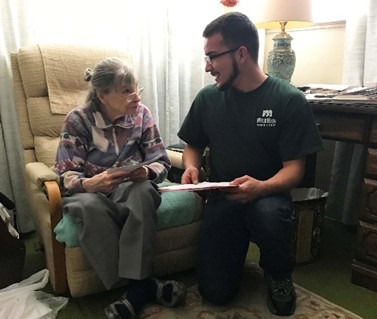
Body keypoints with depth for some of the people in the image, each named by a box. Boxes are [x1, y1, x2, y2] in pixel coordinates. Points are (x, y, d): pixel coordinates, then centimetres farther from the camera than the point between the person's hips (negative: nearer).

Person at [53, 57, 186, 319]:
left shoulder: (141, 113, -3)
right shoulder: (78, 120, -9)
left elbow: (161, 162, -2)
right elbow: (66, 175, -11)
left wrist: (147, 172, -27)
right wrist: (91, 184, -35)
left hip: (132, 187, 1)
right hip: (89, 191, -1)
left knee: (144, 191, -35)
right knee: (90, 207, -37)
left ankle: (137, 286, -29)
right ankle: (144, 285, -27)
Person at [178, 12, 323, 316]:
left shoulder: (289, 100, -11)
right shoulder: (208, 98, 0)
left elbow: (294, 167, -12)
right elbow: (194, 146, 14)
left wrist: (262, 187, -33)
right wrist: (191, 167, -10)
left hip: (268, 194, -2)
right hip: (222, 197, 3)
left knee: (267, 214, -40)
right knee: (216, 292, -7)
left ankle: (279, 274, -3)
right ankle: (238, 247, 29)